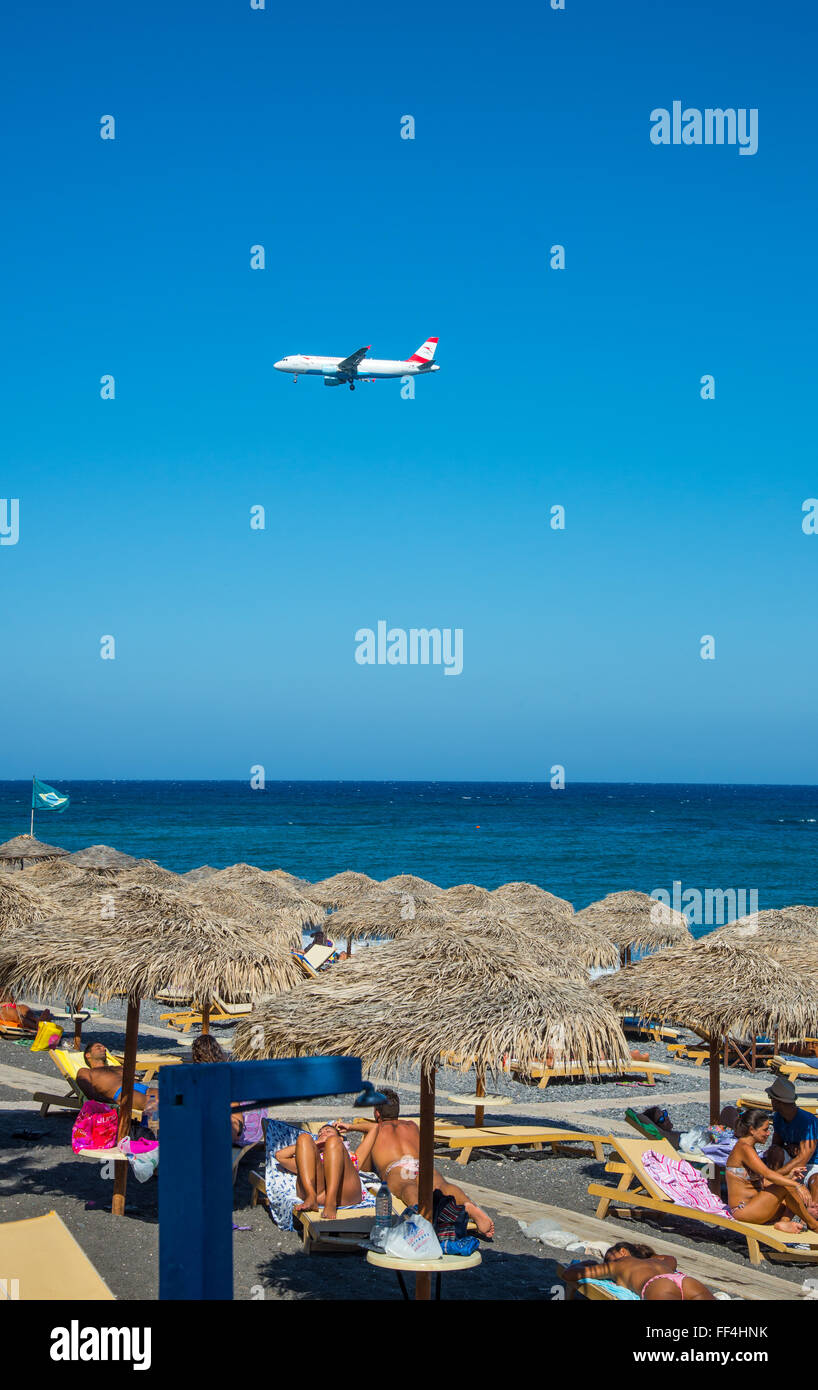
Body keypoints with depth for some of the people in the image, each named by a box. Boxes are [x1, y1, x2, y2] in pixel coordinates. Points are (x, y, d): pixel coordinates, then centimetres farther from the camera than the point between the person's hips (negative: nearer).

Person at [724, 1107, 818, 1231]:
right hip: (744, 1210, -10)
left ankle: (783, 1222, -19)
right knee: (787, 1187, -20)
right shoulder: (744, 1149, -16)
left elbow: (762, 1181, 16)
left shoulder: (749, 1148, 17)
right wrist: (797, 1186, -33)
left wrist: (788, 1176, 6)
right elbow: (768, 1174, -28)